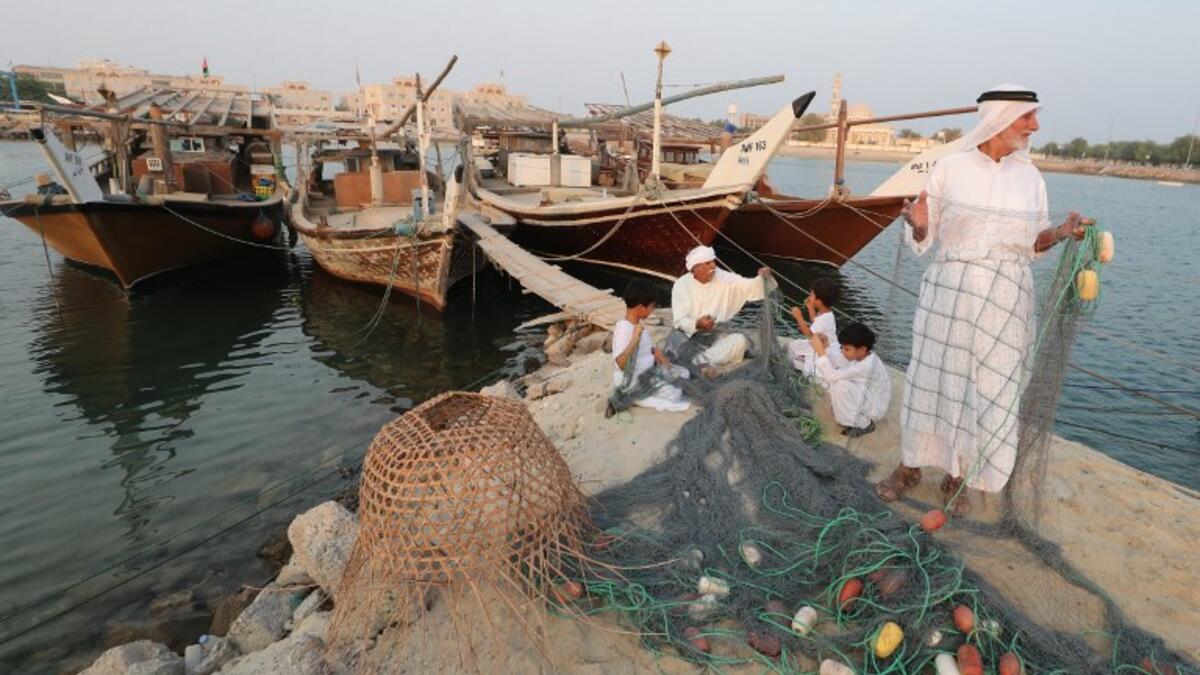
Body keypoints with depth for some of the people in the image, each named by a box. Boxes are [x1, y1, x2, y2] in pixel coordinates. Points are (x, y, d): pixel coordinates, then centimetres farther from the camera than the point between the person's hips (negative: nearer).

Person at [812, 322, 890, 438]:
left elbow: (832, 375, -35)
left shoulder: (865, 366, -34)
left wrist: (820, 351, -35)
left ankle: (864, 424, -11)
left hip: (875, 408, -8)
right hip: (865, 398, 8)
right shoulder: (860, 355, -9)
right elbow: (836, 366, -5)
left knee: (840, 385, -31)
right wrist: (827, 346, -15)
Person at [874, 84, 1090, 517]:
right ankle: (910, 465, 23)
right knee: (931, 376, 4)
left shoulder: (1030, 177, 6)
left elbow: (1033, 244, 12)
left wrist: (1060, 233, -8)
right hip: (949, 290, -2)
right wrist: (918, 225, -24)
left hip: (1005, 298, 3)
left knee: (988, 387, 6)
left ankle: (957, 478, 23)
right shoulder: (950, 168, -3)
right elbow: (923, 240, -2)